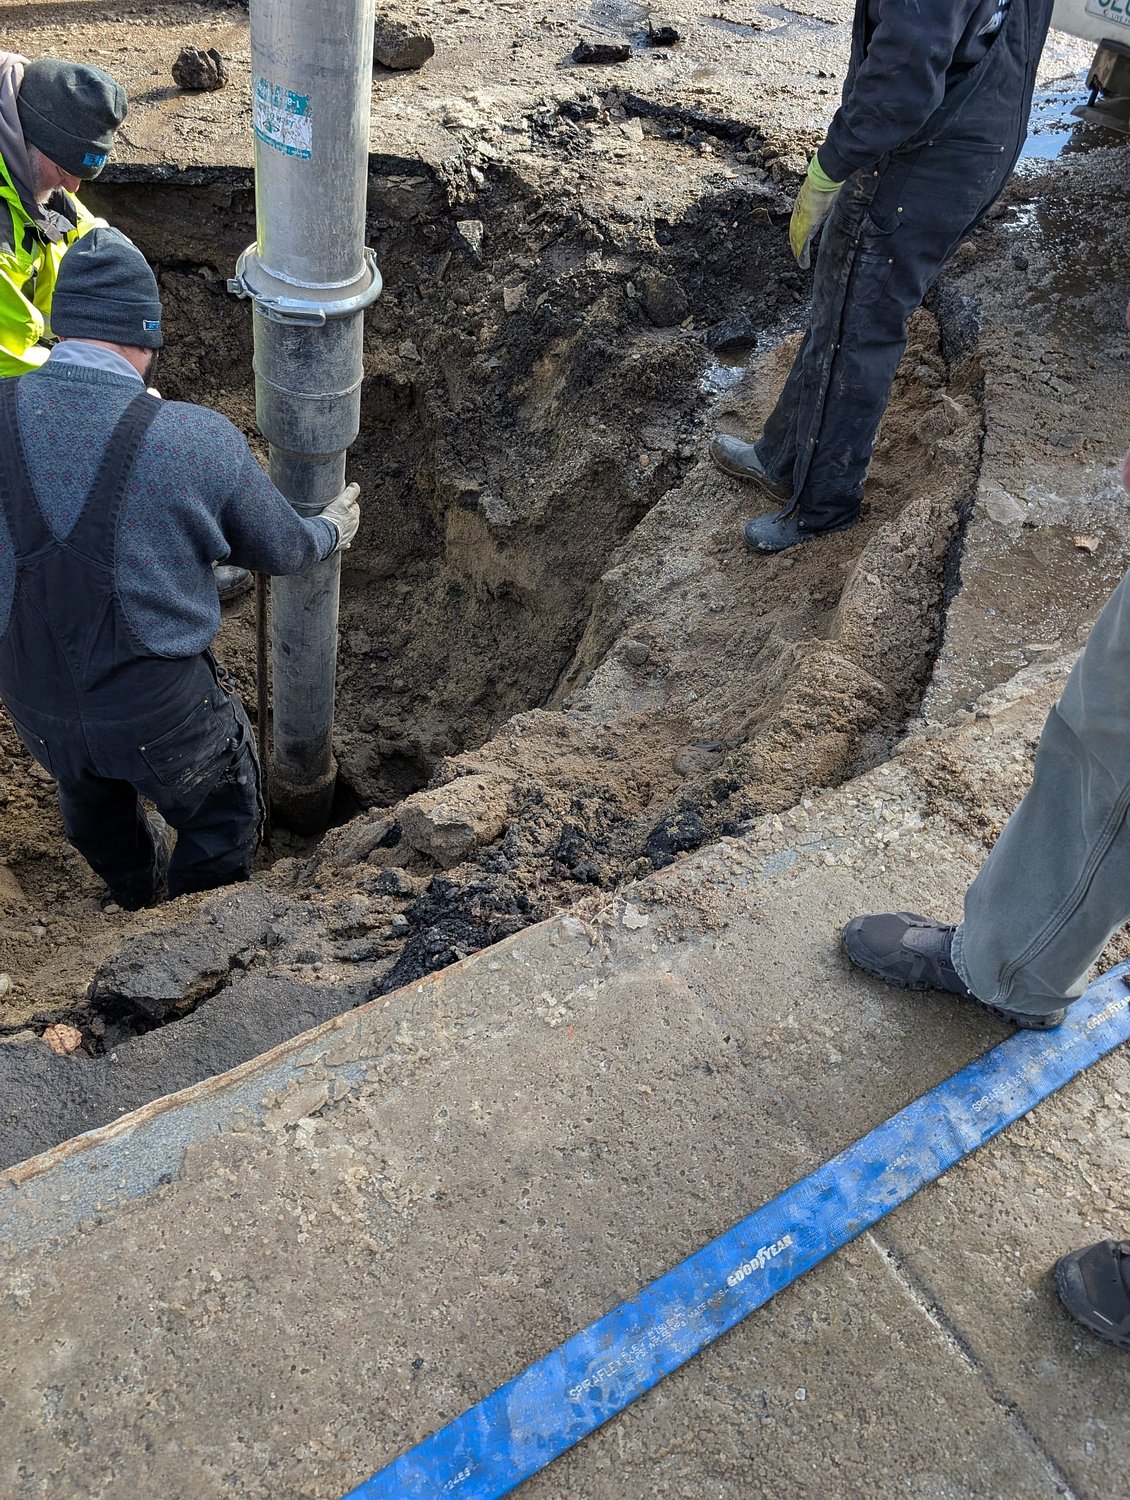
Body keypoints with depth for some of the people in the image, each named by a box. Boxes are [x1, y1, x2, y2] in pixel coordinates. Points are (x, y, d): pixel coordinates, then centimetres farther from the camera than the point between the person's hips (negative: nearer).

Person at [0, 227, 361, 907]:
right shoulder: (201, 439, -22)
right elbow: (280, 549, -5)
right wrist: (332, 532, 18)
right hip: (163, 711, -4)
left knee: (93, 800, 35)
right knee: (221, 825, 26)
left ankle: (137, 892, 64)